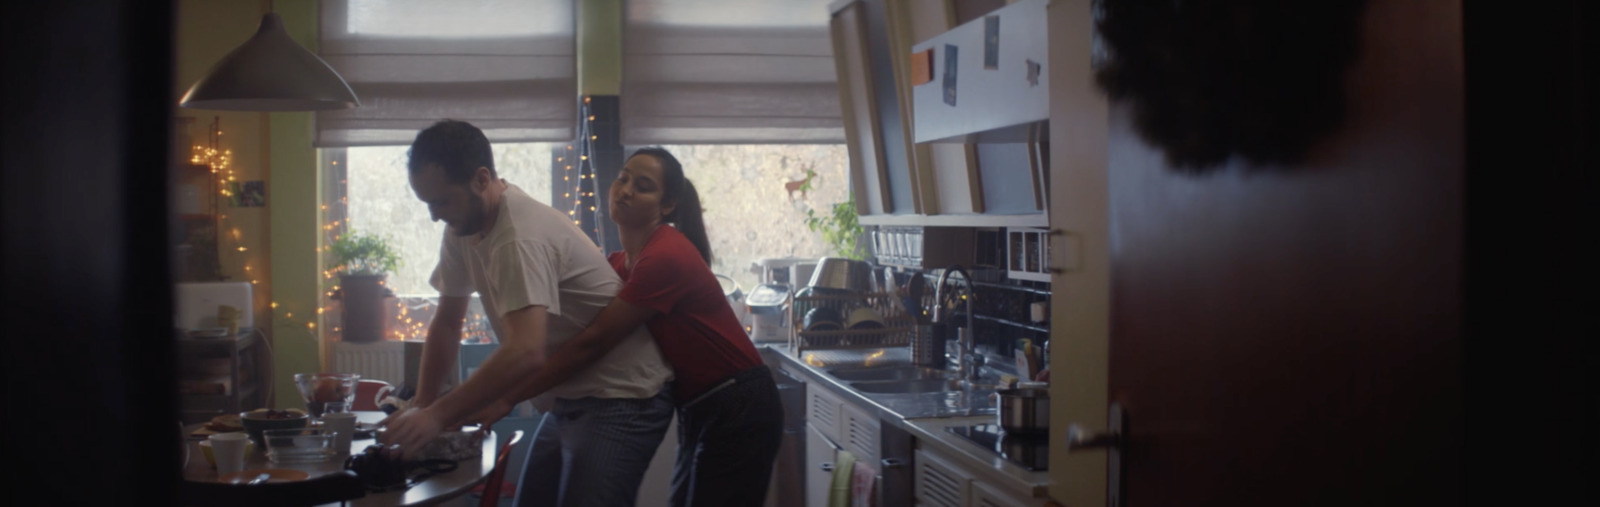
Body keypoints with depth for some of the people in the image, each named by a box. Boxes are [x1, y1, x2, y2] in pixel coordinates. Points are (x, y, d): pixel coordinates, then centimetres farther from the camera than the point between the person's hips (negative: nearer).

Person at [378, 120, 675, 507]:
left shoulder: (521, 236, -26)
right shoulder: (462, 228, 3)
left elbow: (526, 353, -35)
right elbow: (446, 323, 10)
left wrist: (438, 416, -33)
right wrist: (423, 409, 3)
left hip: (621, 400, -9)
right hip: (570, 399, 9)